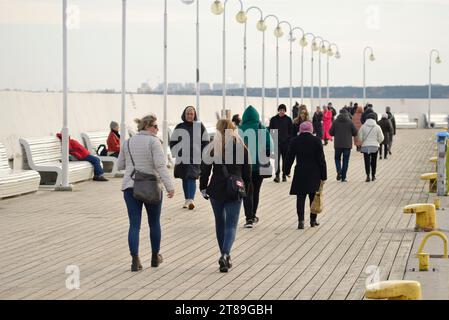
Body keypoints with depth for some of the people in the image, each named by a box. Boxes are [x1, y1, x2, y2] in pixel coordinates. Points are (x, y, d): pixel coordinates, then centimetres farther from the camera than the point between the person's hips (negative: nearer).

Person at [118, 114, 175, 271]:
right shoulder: (154, 142, -9)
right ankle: (155, 257, 26)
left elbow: (120, 165, 14)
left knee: (134, 224, 1)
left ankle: (135, 261, -9)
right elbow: (161, 166, -19)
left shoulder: (128, 142, 8)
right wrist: (169, 186, -21)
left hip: (130, 187, 4)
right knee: (154, 223, 15)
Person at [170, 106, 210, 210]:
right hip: (182, 158, 3)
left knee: (192, 178, -15)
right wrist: (176, 154, 0)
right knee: (185, 179, 9)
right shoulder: (179, 127, 6)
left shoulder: (200, 127, 3)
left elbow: (205, 142, 8)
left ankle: (191, 200, -22)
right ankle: (187, 200, 17)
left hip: (195, 158, -3)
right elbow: (173, 142, 9)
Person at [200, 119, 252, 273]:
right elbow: (247, 171, 4)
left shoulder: (212, 147, -3)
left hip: (216, 190, 1)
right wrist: (245, 188, 16)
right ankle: (225, 254, -21)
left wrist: (203, 187, 8)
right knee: (231, 225, 0)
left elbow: (205, 169, -3)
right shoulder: (241, 147, -1)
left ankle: (225, 255, 24)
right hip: (235, 191, -1)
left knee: (220, 223, 17)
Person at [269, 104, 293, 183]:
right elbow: (270, 130, 5)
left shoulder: (288, 119, 3)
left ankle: (284, 175, 16)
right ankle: (277, 175, -15)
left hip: (286, 142, 1)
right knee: (277, 158, -11)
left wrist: (290, 140, -1)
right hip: (277, 142, -1)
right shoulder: (273, 119, 2)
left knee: (285, 159, 7)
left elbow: (291, 131, 6)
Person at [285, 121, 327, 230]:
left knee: (300, 198, 1)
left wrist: (287, 170, 17)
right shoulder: (316, 141, -4)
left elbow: (290, 157, 3)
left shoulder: (294, 141, -2)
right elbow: (321, 159, -4)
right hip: (314, 174, 0)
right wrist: (323, 176, 1)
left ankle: (301, 220, -10)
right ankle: (313, 220, 19)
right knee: (314, 197, 12)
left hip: (300, 173, 0)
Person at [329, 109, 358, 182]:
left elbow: (331, 132, -1)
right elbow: (355, 133, -2)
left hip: (338, 144, 1)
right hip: (347, 145, -1)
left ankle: (339, 171, -8)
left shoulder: (335, 122, -3)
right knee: (345, 161, 6)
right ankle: (343, 177, 4)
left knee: (337, 158, 17)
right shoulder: (350, 122, -5)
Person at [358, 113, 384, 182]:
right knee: (373, 161, 13)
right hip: (375, 146, 1)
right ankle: (373, 176, 21)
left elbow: (360, 137, -2)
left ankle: (368, 175, -17)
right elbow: (381, 138, -1)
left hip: (365, 146, -1)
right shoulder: (377, 127, -5)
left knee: (367, 161, -1)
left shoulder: (363, 127, -4)